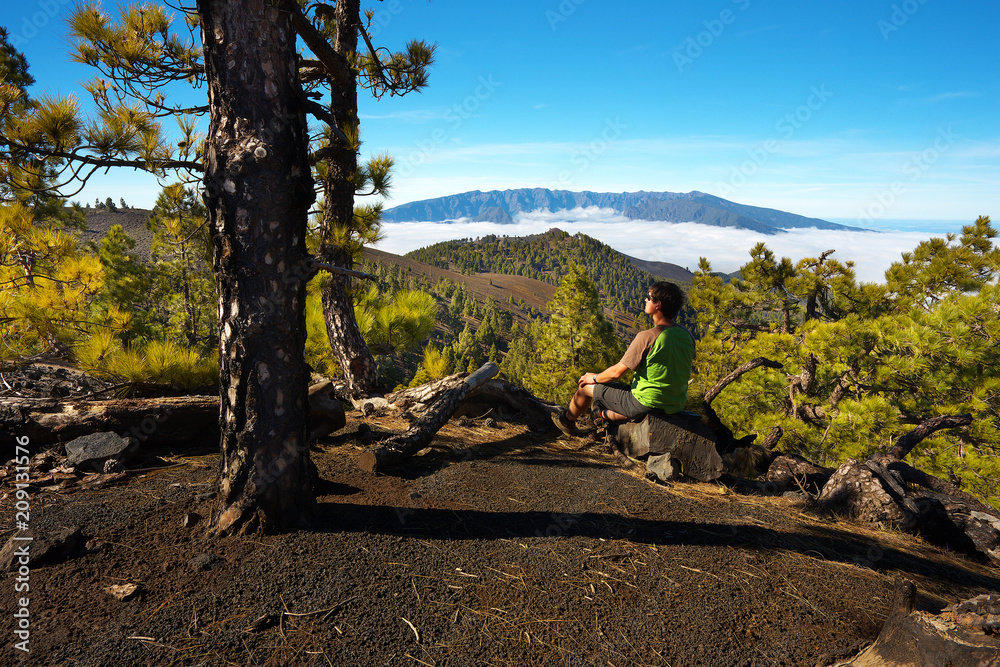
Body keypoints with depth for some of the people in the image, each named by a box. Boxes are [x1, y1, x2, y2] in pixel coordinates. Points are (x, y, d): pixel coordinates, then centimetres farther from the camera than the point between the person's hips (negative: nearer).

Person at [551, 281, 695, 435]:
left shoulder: (647, 337, -24)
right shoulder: (687, 336, -2)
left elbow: (617, 372, -17)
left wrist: (594, 378, 3)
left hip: (646, 404, -7)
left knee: (586, 385, 13)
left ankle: (567, 420, 40)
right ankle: (606, 414, 58)